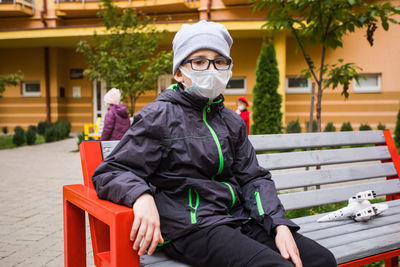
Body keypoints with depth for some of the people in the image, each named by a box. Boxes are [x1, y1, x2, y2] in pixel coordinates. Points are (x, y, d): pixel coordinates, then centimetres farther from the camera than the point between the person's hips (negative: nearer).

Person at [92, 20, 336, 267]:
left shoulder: (232, 122, 15)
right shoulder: (159, 117, -3)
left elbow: (253, 177, 13)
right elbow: (110, 172, -6)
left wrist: (280, 224, -3)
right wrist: (142, 197, -28)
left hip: (236, 220, 6)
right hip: (189, 228, -6)